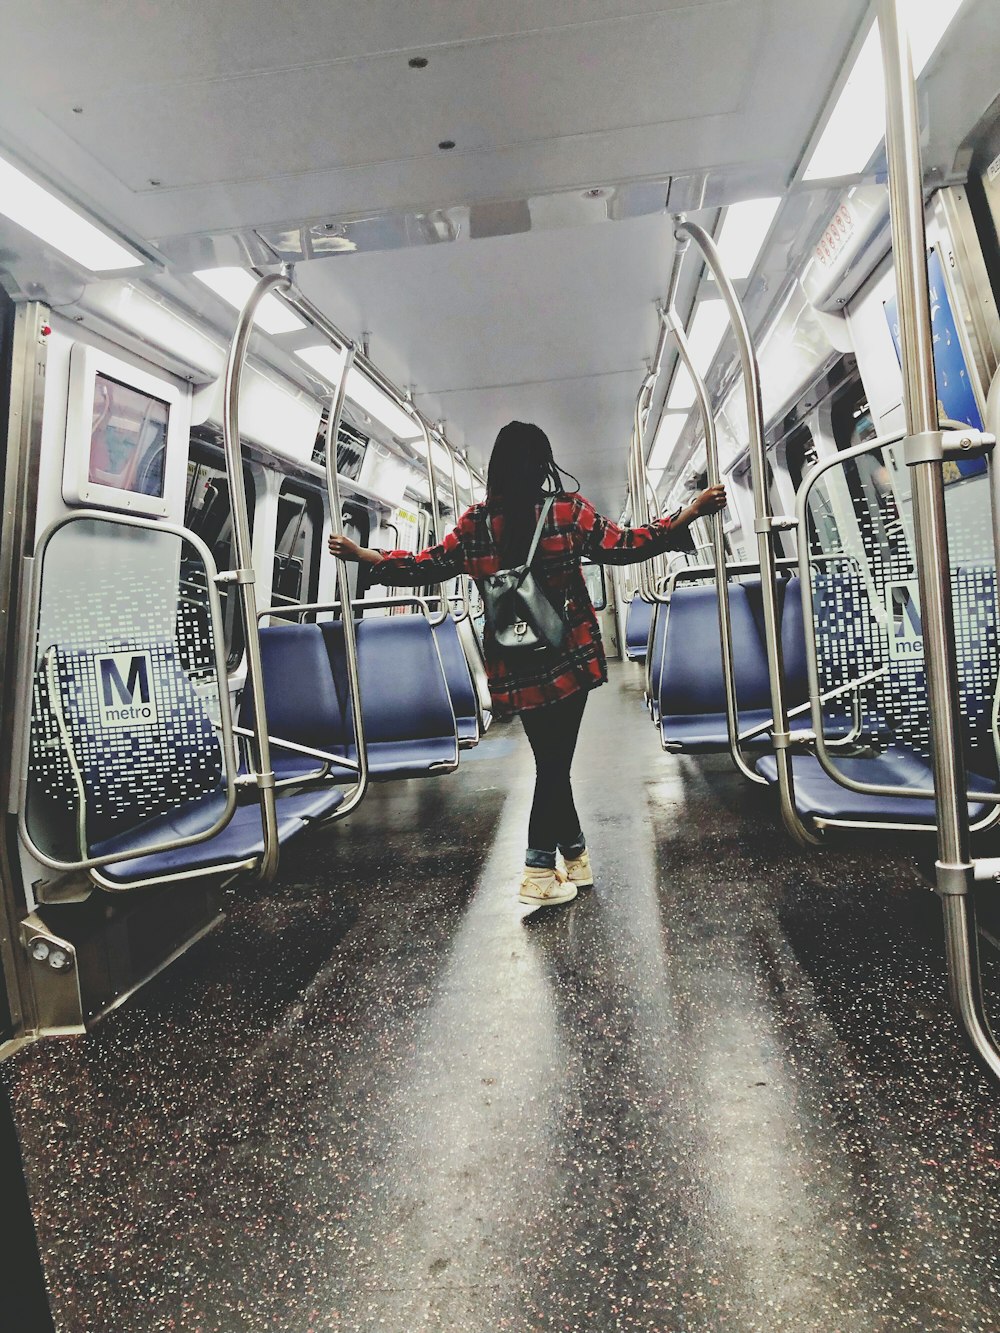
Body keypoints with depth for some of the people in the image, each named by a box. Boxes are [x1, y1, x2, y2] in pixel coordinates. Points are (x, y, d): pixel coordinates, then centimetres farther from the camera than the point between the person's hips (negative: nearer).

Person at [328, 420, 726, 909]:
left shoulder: (474, 524, 0)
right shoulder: (569, 511, -3)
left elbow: (425, 566, 2)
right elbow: (625, 546, -4)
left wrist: (361, 554, 15)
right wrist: (693, 510, 4)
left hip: (515, 665, 2)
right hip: (569, 658, -1)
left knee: (551, 760, 13)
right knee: (555, 761, 4)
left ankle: (575, 855, 22)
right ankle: (539, 873, 9)